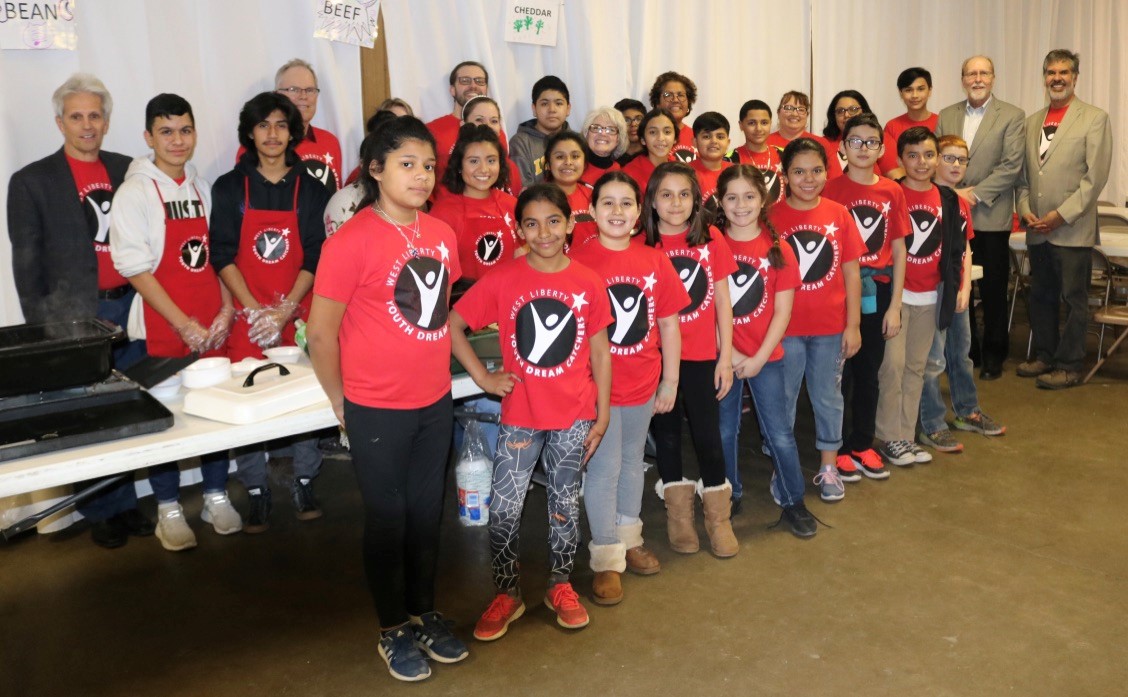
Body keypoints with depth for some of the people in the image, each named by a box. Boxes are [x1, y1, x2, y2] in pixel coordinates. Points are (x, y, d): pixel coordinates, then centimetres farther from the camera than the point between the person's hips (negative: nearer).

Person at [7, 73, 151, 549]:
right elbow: (27, 265, 0)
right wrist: (42, 330, -4)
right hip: (75, 316, -3)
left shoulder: (127, 171, 10)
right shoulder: (31, 182, 1)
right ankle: (103, 512, 16)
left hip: (130, 308, 3)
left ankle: (126, 502, 21)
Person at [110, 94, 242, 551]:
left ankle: (216, 496, 25)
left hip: (213, 327, 4)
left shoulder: (203, 187, 9)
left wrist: (226, 311, -1)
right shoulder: (135, 192, -7)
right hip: (162, 327, -4)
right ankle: (168, 509, 19)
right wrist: (184, 325, -14)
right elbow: (135, 269, -12)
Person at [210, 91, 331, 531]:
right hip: (248, 314, 0)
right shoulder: (230, 187, 4)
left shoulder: (310, 189, 5)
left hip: (297, 312, 1)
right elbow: (223, 255, -1)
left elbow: (315, 256, 1)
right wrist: (255, 309, -12)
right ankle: (255, 492, 13)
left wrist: (286, 309, -10)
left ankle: (304, 483, 17)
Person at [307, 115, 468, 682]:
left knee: (427, 514, 18)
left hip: (436, 403, 6)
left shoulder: (440, 234, 2)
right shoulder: (351, 241, -17)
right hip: (378, 411, -5)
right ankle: (393, 630, 30)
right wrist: (341, 402, -4)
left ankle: (424, 614, 37)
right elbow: (320, 333, -13)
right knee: (387, 519, 11)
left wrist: (437, 366, 12)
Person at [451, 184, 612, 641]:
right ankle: (506, 594, 21)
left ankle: (561, 586, 32)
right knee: (504, 507, 1)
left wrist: (603, 414, 1)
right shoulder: (502, 280, -7)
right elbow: (451, 324, -3)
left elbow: (600, 351, 2)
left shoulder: (588, 283, -3)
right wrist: (483, 377, -7)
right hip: (520, 415, -1)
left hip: (574, 416, 1)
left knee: (565, 503, 13)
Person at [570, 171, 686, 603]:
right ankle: (607, 559, 14)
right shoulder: (578, 261, -12)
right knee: (604, 468, 2)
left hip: (643, 385, 4)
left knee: (632, 463, 19)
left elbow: (668, 324, 5)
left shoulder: (655, 261, -1)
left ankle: (628, 538, 37)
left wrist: (670, 380, 6)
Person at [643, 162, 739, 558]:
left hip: (702, 356, 0)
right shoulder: (643, 245, -4)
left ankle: (718, 517, 23)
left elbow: (723, 301, 3)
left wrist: (726, 358, 1)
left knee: (708, 433, 5)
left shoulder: (711, 239, -1)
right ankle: (678, 514, 27)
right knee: (667, 432, 11)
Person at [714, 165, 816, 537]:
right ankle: (730, 495, 30)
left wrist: (758, 359, -11)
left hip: (765, 356, 0)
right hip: (721, 356, 1)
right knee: (724, 431, 11)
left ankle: (793, 501, 20)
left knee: (779, 433, 3)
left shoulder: (777, 250, -2)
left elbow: (783, 311, -4)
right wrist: (729, 353, -11)